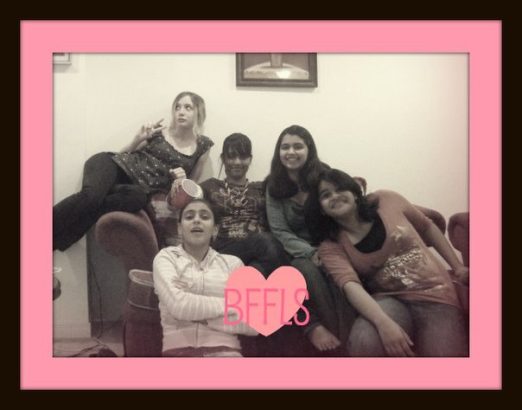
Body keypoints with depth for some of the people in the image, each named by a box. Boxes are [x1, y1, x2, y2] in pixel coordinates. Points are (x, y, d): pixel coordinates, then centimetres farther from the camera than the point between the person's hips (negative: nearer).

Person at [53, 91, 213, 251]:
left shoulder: (203, 145, 8)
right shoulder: (158, 132, 6)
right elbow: (122, 154, 15)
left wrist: (183, 180, -5)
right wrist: (138, 140, -4)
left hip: (143, 188, 0)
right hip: (116, 165, 0)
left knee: (138, 198, -39)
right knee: (91, 194, -36)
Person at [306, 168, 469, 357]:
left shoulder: (386, 200, 1)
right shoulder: (331, 247, -3)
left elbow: (427, 228, 15)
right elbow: (351, 286, -20)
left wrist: (458, 266, 12)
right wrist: (384, 323, -37)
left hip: (433, 291, 1)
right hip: (388, 300, -1)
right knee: (362, 344, -32)